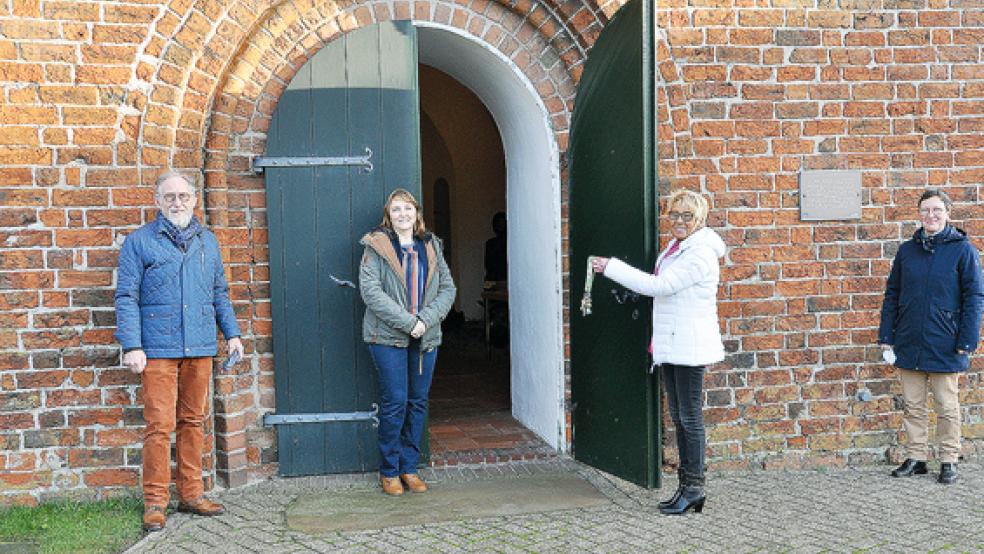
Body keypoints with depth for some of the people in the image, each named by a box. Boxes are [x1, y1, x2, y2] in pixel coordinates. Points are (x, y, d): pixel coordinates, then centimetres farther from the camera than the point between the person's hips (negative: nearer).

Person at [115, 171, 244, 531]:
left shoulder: (207, 241, 14)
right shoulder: (139, 241, 1)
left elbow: (220, 292, 20)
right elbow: (126, 297, -3)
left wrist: (232, 333, 13)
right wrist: (132, 346, -11)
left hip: (200, 348, 4)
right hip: (159, 350, -4)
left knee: (193, 421, 10)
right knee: (160, 425, -4)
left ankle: (191, 494, 20)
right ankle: (155, 501, 7)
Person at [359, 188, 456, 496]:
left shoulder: (431, 246, 11)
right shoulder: (376, 246, -3)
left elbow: (448, 288, 7)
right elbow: (370, 290, -13)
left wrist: (426, 319, -10)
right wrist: (407, 322, -18)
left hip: (426, 336, 5)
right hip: (388, 336, -4)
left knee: (418, 402, 8)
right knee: (395, 402, -4)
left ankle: (409, 467, 20)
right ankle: (389, 471, 11)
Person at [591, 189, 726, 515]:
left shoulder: (701, 253, -14)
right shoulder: (673, 249, 16)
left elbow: (658, 286, -21)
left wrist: (611, 267, -18)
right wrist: (658, 339, 20)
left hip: (690, 347, -9)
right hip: (670, 346, 10)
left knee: (690, 417, -3)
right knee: (679, 417, 13)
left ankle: (694, 487, 6)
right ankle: (687, 486, 21)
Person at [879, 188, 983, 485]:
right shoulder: (907, 250, 6)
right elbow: (892, 294, 9)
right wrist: (886, 337, 4)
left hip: (944, 347, -3)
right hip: (909, 345, 4)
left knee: (947, 408, 8)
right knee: (913, 406, 11)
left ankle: (949, 461, 20)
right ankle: (916, 458, 22)